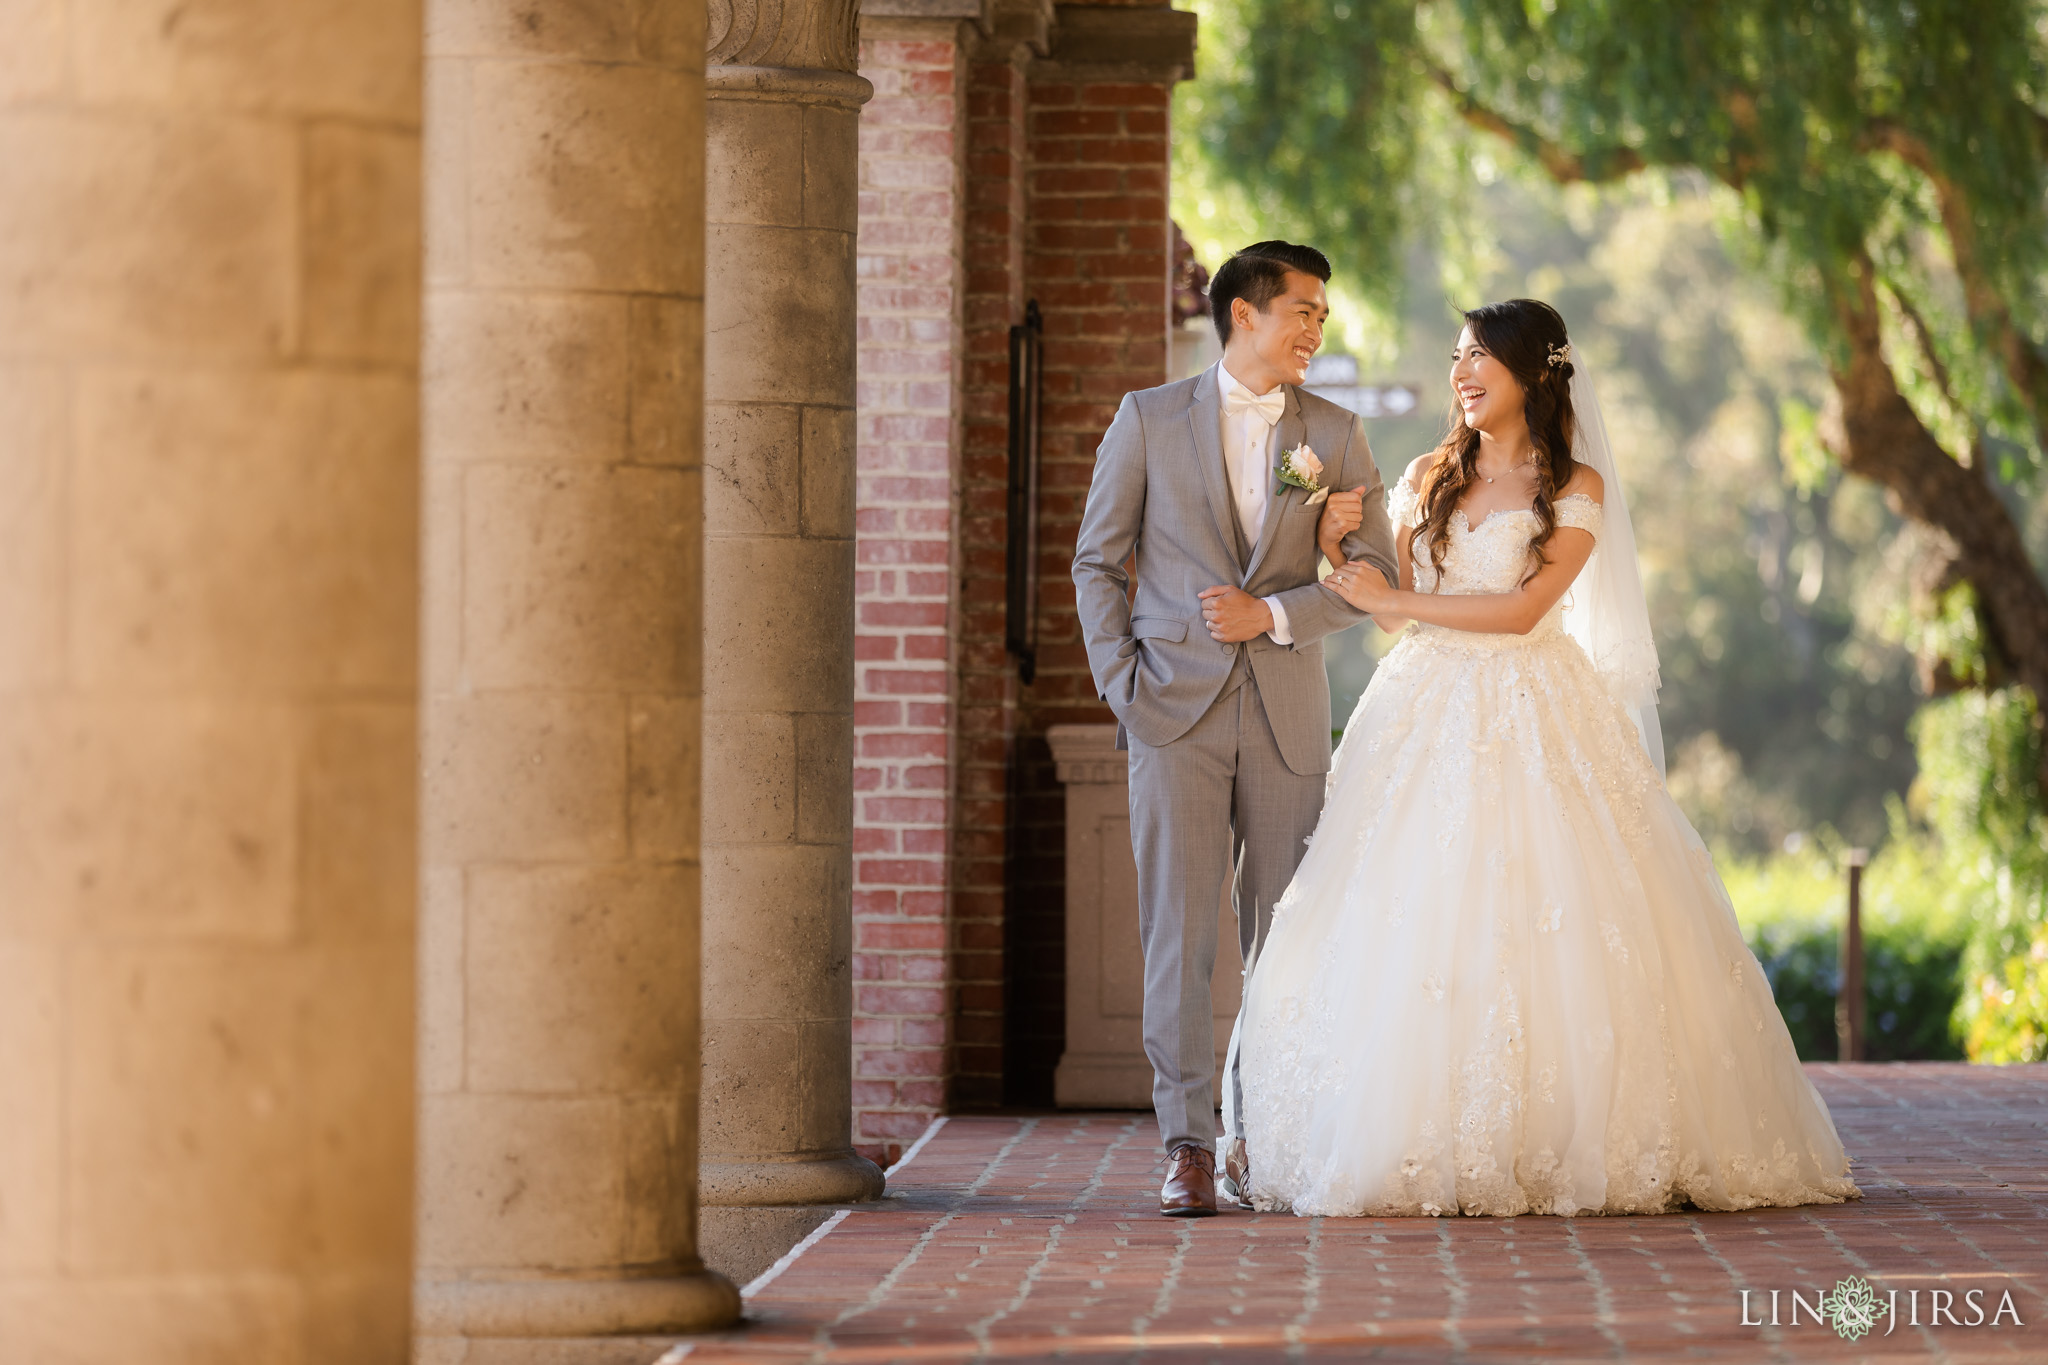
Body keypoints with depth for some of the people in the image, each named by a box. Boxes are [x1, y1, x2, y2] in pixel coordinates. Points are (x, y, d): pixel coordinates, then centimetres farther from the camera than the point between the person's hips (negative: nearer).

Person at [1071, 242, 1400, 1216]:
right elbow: (1097, 560, 6)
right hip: (1176, 710, -2)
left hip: (1286, 714, 2)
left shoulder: (1334, 436, 9)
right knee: (1179, 933, -7)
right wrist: (1121, 681, -4)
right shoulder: (1150, 419, 4)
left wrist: (1273, 613, -9)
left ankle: (1261, 1138, 12)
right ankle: (1188, 1146, -6)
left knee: (1281, 937, 4)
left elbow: (1374, 576, 5)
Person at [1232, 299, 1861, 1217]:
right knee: (1410, 928, -5)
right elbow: (1395, 607, 12)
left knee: (1550, 927, -10)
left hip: (1534, 724, -4)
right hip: (1429, 718, 4)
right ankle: (1424, 1148, -3)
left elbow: (1523, 607, -10)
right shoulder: (1431, 478, 14)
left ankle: (1566, 1146, -4)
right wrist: (1341, 551, -6)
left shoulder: (1577, 488, 1)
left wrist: (1394, 600, -9)